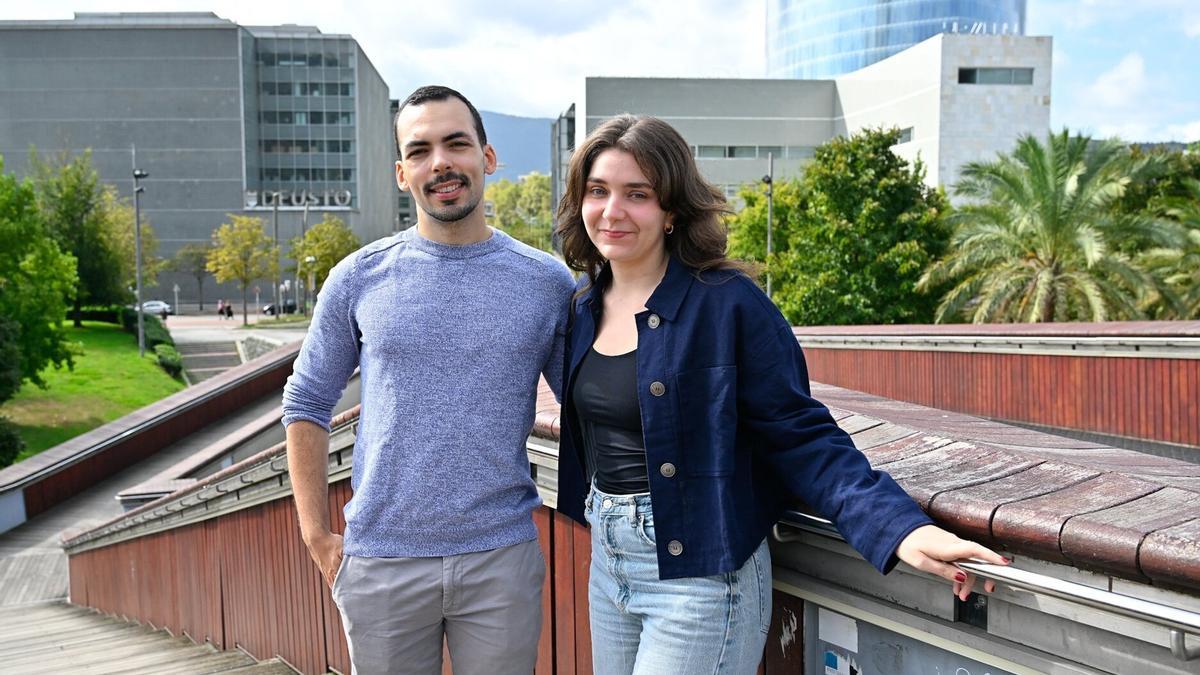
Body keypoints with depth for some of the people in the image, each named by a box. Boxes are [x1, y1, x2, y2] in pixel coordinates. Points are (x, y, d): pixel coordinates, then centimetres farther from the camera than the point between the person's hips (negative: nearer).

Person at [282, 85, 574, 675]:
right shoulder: (359, 278, -1)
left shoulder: (548, 283, -1)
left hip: (502, 559, 0)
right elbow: (307, 405, 6)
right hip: (380, 560, 1)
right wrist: (317, 537, 2)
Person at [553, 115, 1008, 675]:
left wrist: (899, 527, -27)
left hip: (699, 571, -7)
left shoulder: (727, 304, -16)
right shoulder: (584, 303, 4)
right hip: (606, 561, 7)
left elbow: (801, 437, -18)